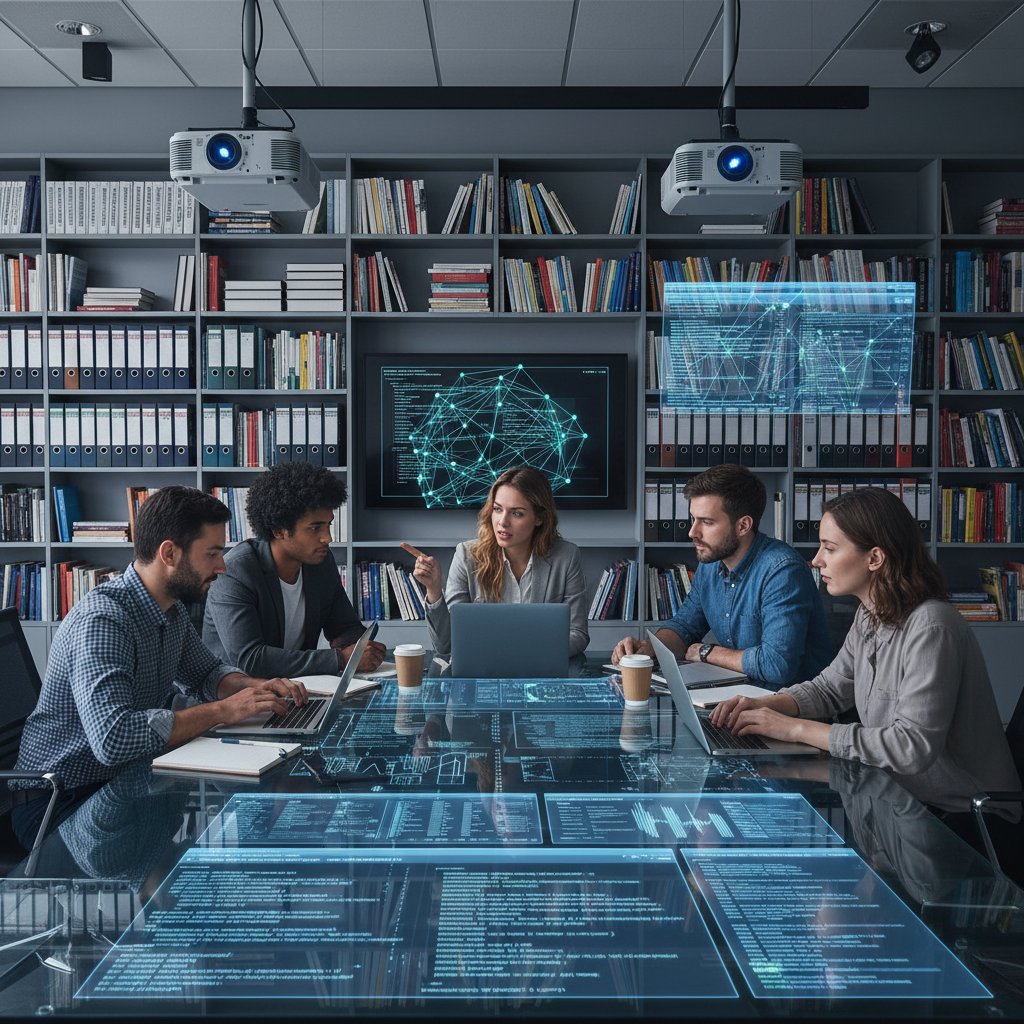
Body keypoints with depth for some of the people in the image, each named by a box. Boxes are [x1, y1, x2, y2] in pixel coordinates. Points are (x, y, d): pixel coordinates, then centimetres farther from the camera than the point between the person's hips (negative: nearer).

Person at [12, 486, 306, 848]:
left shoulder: (172, 609, 3)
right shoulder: (103, 619, -26)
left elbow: (205, 673, 20)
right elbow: (113, 739, -37)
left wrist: (256, 687, -2)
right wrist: (223, 710, -29)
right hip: (59, 804, -9)